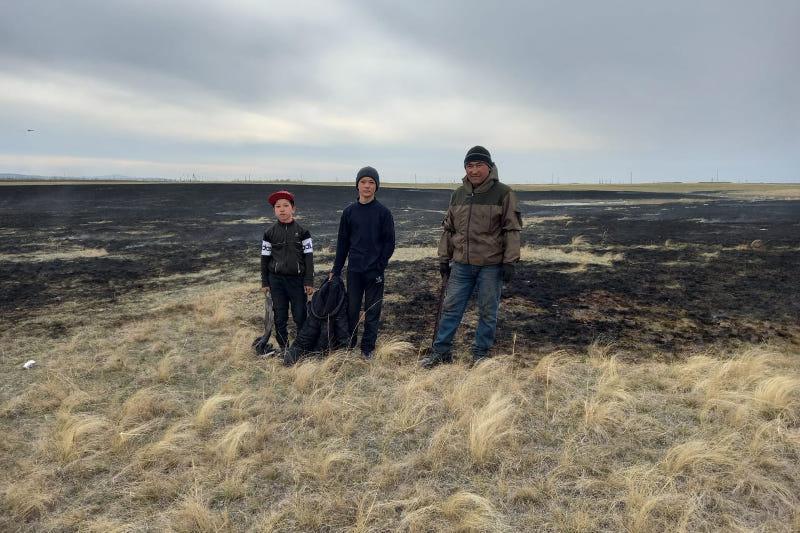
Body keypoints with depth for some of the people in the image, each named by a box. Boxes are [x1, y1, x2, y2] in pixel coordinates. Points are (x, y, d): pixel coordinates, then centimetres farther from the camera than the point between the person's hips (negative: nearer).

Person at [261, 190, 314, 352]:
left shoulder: (302, 231, -2)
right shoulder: (269, 233, 2)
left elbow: (308, 257, -2)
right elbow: (265, 258, 6)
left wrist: (309, 282, -5)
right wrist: (265, 282, 5)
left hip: (297, 279, -1)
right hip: (276, 280, 1)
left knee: (300, 315, 2)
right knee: (280, 316, 8)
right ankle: (283, 347, 22)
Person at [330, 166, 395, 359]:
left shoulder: (383, 212, -2)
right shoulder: (349, 211, 5)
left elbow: (389, 242, -3)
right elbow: (342, 242, 8)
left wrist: (380, 266, -12)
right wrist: (336, 270, 7)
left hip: (375, 271, -2)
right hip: (354, 270, 2)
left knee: (372, 311, 6)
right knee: (351, 309, 8)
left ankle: (368, 348, 18)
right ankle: (348, 345, 22)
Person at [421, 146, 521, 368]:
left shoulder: (503, 193, -4)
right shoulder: (458, 195, 10)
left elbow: (512, 229, -6)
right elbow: (448, 229, 15)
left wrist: (509, 261, -11)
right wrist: (444, 259, 13)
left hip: (491, 265, -4)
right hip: (461, 265, 4)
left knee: (487, 312, 6)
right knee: (451, 308, 7)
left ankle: (481, 353, 20)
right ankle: (441, 350, 17)